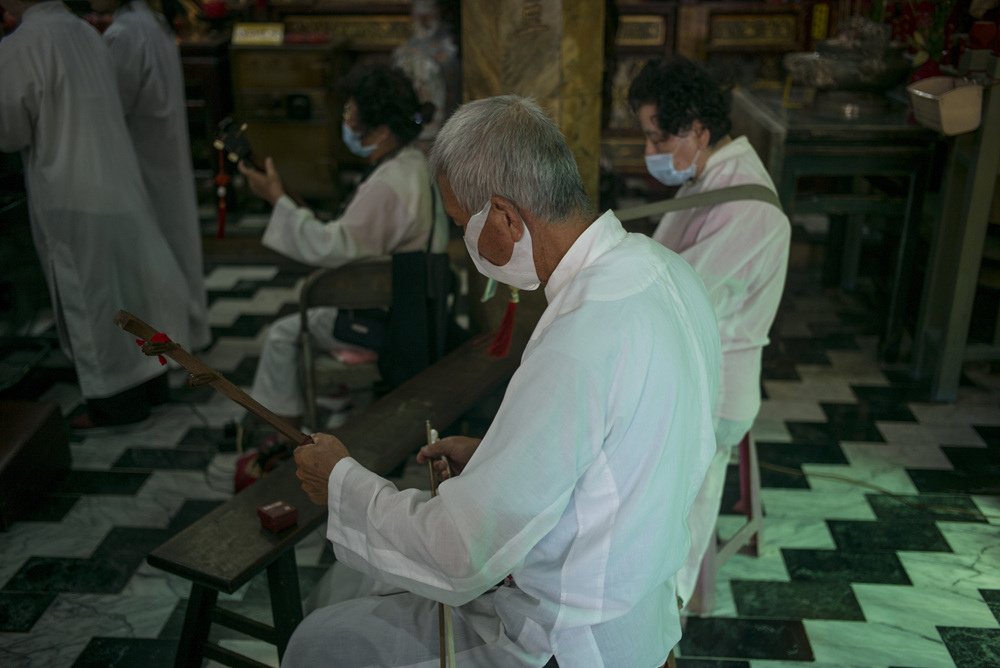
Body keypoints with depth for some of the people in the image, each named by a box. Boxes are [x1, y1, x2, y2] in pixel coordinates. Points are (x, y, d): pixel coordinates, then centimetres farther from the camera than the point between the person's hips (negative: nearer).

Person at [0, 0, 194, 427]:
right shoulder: (87, 34, 6)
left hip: (71, 197, -7)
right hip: (116, 184, 7)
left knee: (89, 298, 4)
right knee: (125, 287, 15)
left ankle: (119, 400, 14)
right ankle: (149, 380, 27)